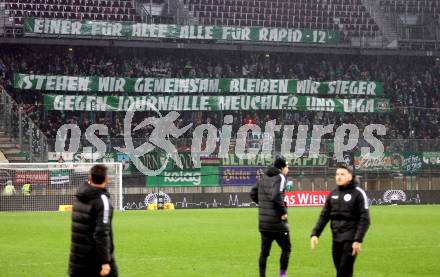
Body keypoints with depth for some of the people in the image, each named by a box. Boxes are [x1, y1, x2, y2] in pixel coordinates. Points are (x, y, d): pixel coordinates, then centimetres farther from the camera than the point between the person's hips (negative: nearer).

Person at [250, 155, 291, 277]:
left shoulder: (264, 177, 10)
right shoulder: (280, 177, -12)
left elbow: (253, 193, 16)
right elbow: (276, 196, -26)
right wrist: (283, 211, -16)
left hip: (263, 221, 7)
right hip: (277, 221, -7)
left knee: (264, 251, 10)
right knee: (286, 248, 9)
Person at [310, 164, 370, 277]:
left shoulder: (358, 193, -5)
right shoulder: (333, 194, 12)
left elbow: (364, 219, -9)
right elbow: (324, 215, 14)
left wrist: (358, 240, -15)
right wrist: (315, 233, 3)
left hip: (350, 239, -6)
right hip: (336, 239, 6)